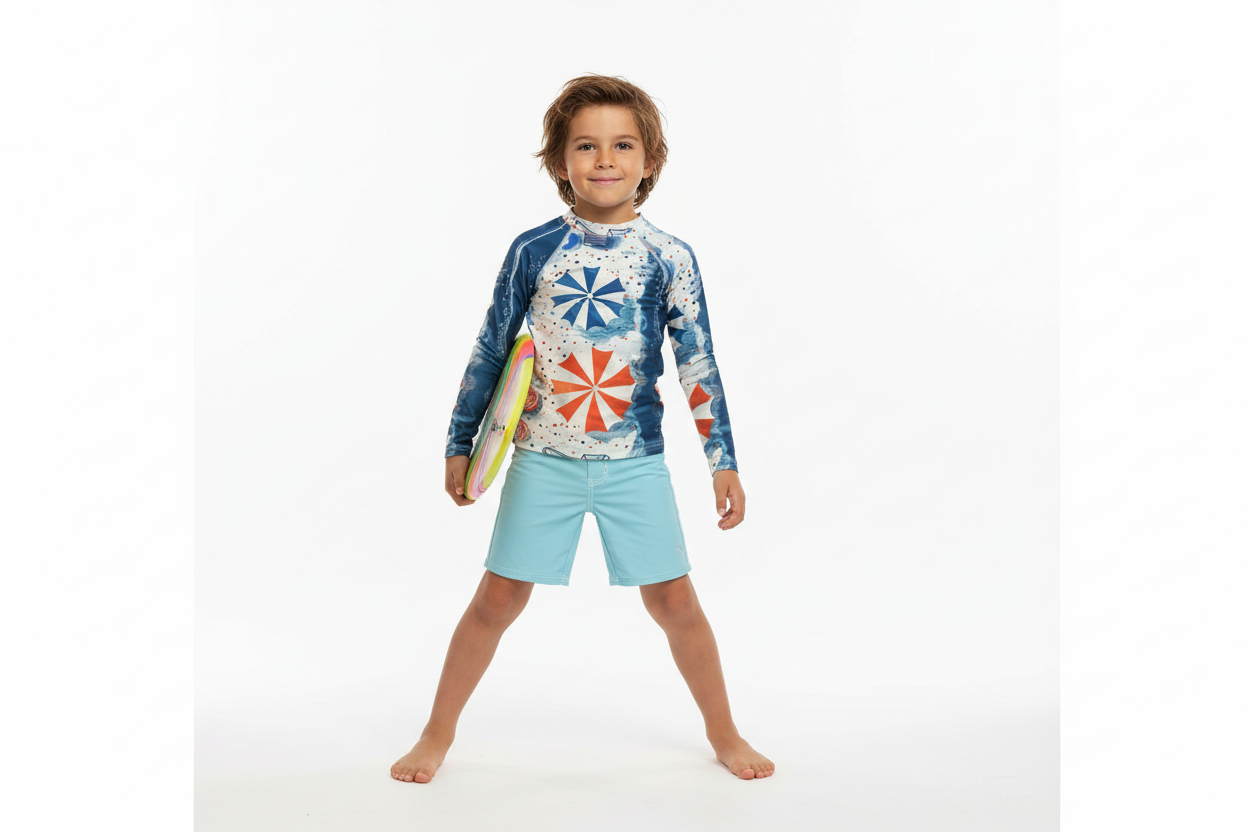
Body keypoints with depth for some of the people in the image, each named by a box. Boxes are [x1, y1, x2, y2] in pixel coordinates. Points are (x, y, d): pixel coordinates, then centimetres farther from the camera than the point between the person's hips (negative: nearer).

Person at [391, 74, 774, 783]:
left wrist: (724, 462, 2)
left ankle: (724, 732, 26)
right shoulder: (533, 251, -2)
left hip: (635, 461, 0)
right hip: (543, 458, 0)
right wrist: (460, 444, 9)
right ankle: (439, 733, 23)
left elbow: (699, 366, 3)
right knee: (499, 597, 5)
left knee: (674, 600, 5)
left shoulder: (671, 258, -1)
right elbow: (491, 351, 6)